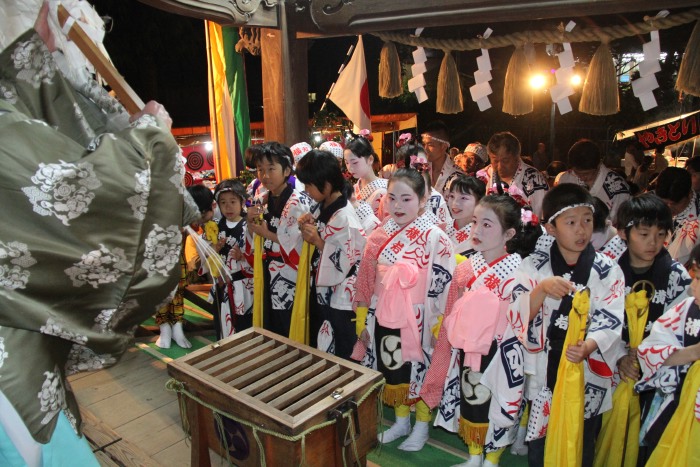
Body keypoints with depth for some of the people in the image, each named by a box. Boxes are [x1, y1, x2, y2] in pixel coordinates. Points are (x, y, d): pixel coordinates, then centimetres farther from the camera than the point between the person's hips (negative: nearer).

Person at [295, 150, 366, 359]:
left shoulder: (345, 217, -23)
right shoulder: (320, 208, 3)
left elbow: (352, 261, -24)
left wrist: (319, 242, -22)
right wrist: (307, 229, -6)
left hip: (340, 301, -8)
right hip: (320, 292, 9)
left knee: (340, 358, 9)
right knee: (318, 350, 24)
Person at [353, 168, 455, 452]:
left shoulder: (435, 238, -14)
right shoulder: (381, 235, 1)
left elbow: (443, 288, -13)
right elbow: (367, 282, 7)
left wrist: (438, 330, -12)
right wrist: (364, 320, 8)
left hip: (417, 322, -4)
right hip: (385, 320, 5)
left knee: (419, 373, 12)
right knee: (392, 372, 18)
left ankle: (421, 427, 35)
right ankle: (401, 421, 41)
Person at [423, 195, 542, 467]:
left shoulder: (519, 270, -15)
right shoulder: (466, 268, 0)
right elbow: (453, 314, 7)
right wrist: (454, 340, 6)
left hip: (501, 353, -4)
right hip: (469, 351, 5)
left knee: (498, 406, 12)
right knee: (470, 402, 18)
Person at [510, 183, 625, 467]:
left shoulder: (609, 271, -3)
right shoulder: (534, 265, -3)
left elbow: (610, 322, -12)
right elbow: (517, 314, -11)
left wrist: (587, 347, -31)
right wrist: (542, 289, -28)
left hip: (588, 376, 0)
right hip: (543, 373, 0)